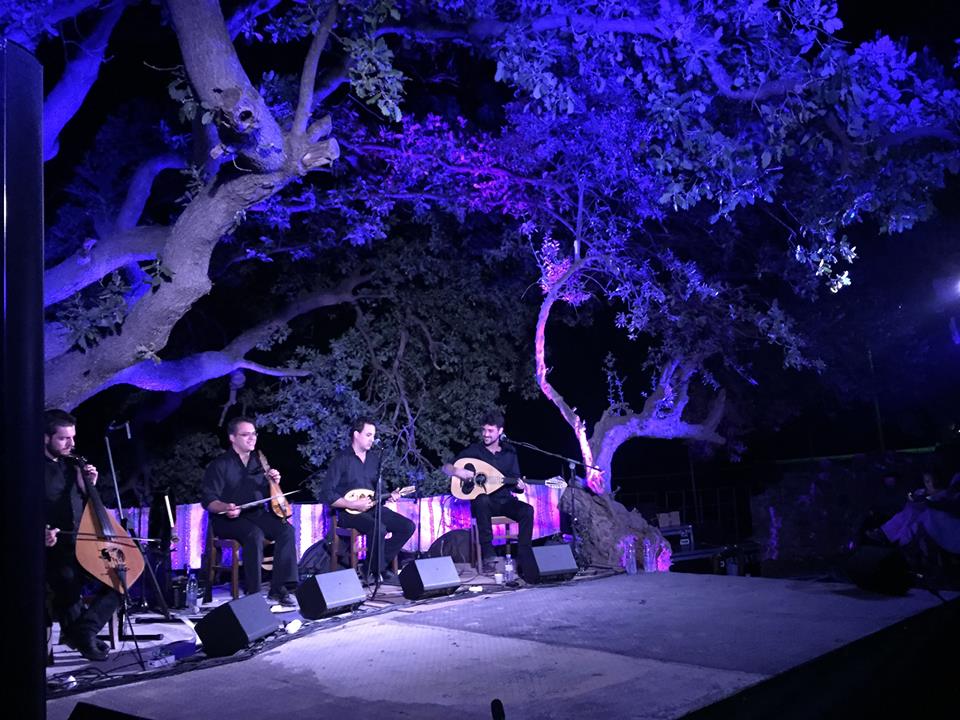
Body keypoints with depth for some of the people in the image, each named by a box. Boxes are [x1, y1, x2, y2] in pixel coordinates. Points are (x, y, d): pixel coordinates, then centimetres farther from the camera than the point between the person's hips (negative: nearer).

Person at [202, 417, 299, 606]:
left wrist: (274, 482, 0)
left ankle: (278, 589, -19)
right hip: (228, 518, -5)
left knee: (286, 530, -22)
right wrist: (225, 508, -28)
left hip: (257, 513, 5)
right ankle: (254, 594, -28)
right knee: (254, 535, -36)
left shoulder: (258, 461, 15)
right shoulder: (220, 464, -2)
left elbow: (268, 494, 22)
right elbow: (208, 500, -8)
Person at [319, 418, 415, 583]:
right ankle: (376, 571, -10)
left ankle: (375, 567, -3)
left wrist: (389, 495, 2)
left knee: (408, 527, -10)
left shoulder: (374, 458, 12)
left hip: (372, 507, 7)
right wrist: (354, 504, -21)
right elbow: (326, 495, -15)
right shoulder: (341, 459, -9)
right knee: (378, 529, -34)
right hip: (348, 512, -7)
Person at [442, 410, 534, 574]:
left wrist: (519, 486, -16)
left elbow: (515, 483, 8)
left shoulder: (509, 452, 7)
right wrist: (456, 471, -21)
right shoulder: (473, 450, 1)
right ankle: (488, 556, -35)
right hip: (483, 502, -2)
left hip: (505, 501, 2)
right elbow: (446, 468, 2)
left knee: (527, 511, -28)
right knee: (482, 500, -39)